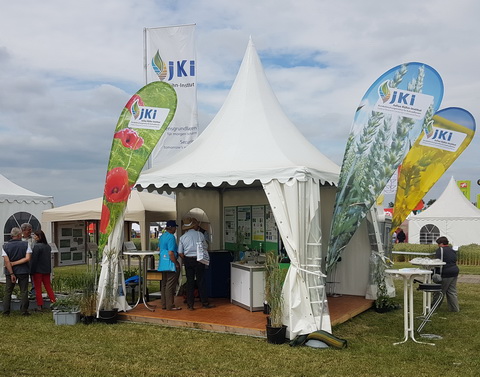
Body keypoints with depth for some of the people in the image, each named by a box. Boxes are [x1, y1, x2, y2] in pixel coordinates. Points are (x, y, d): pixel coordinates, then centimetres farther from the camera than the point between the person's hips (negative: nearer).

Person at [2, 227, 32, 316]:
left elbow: (7, 261, -9)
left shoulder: (5, 246, -2)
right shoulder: (26, 244, -4)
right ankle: (24, 311, 6)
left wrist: (11, 274, -9)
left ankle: (6, 311, 11)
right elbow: (27, 258, -12)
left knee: (8, 292, 11)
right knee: (24, 292, 6)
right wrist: (15, 263, -7)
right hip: (23, 271, -1)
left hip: (10, 272, 1)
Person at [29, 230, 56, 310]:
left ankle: (40, 305, 7)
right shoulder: (48, 246, 6)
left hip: (38, 270, -6)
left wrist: (31, 271, -11)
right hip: (47, 270, 6)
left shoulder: (37, 246, -17)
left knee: (38, 288, 4)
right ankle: (53, 302, 9)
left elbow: (34, 260, -16)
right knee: (48, 286, 13)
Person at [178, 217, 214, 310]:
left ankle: (190, 305, 9)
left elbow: (180, 253, -1)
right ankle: (205, 303, 10)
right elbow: (205, 248, 1)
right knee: (201, 282, 5)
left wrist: (186, 260, 11)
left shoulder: (183, 237, 1)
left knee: (190, 282, 7)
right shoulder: (199, 234, -4)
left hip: (187, 260, 2)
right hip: (198, 260, -2)